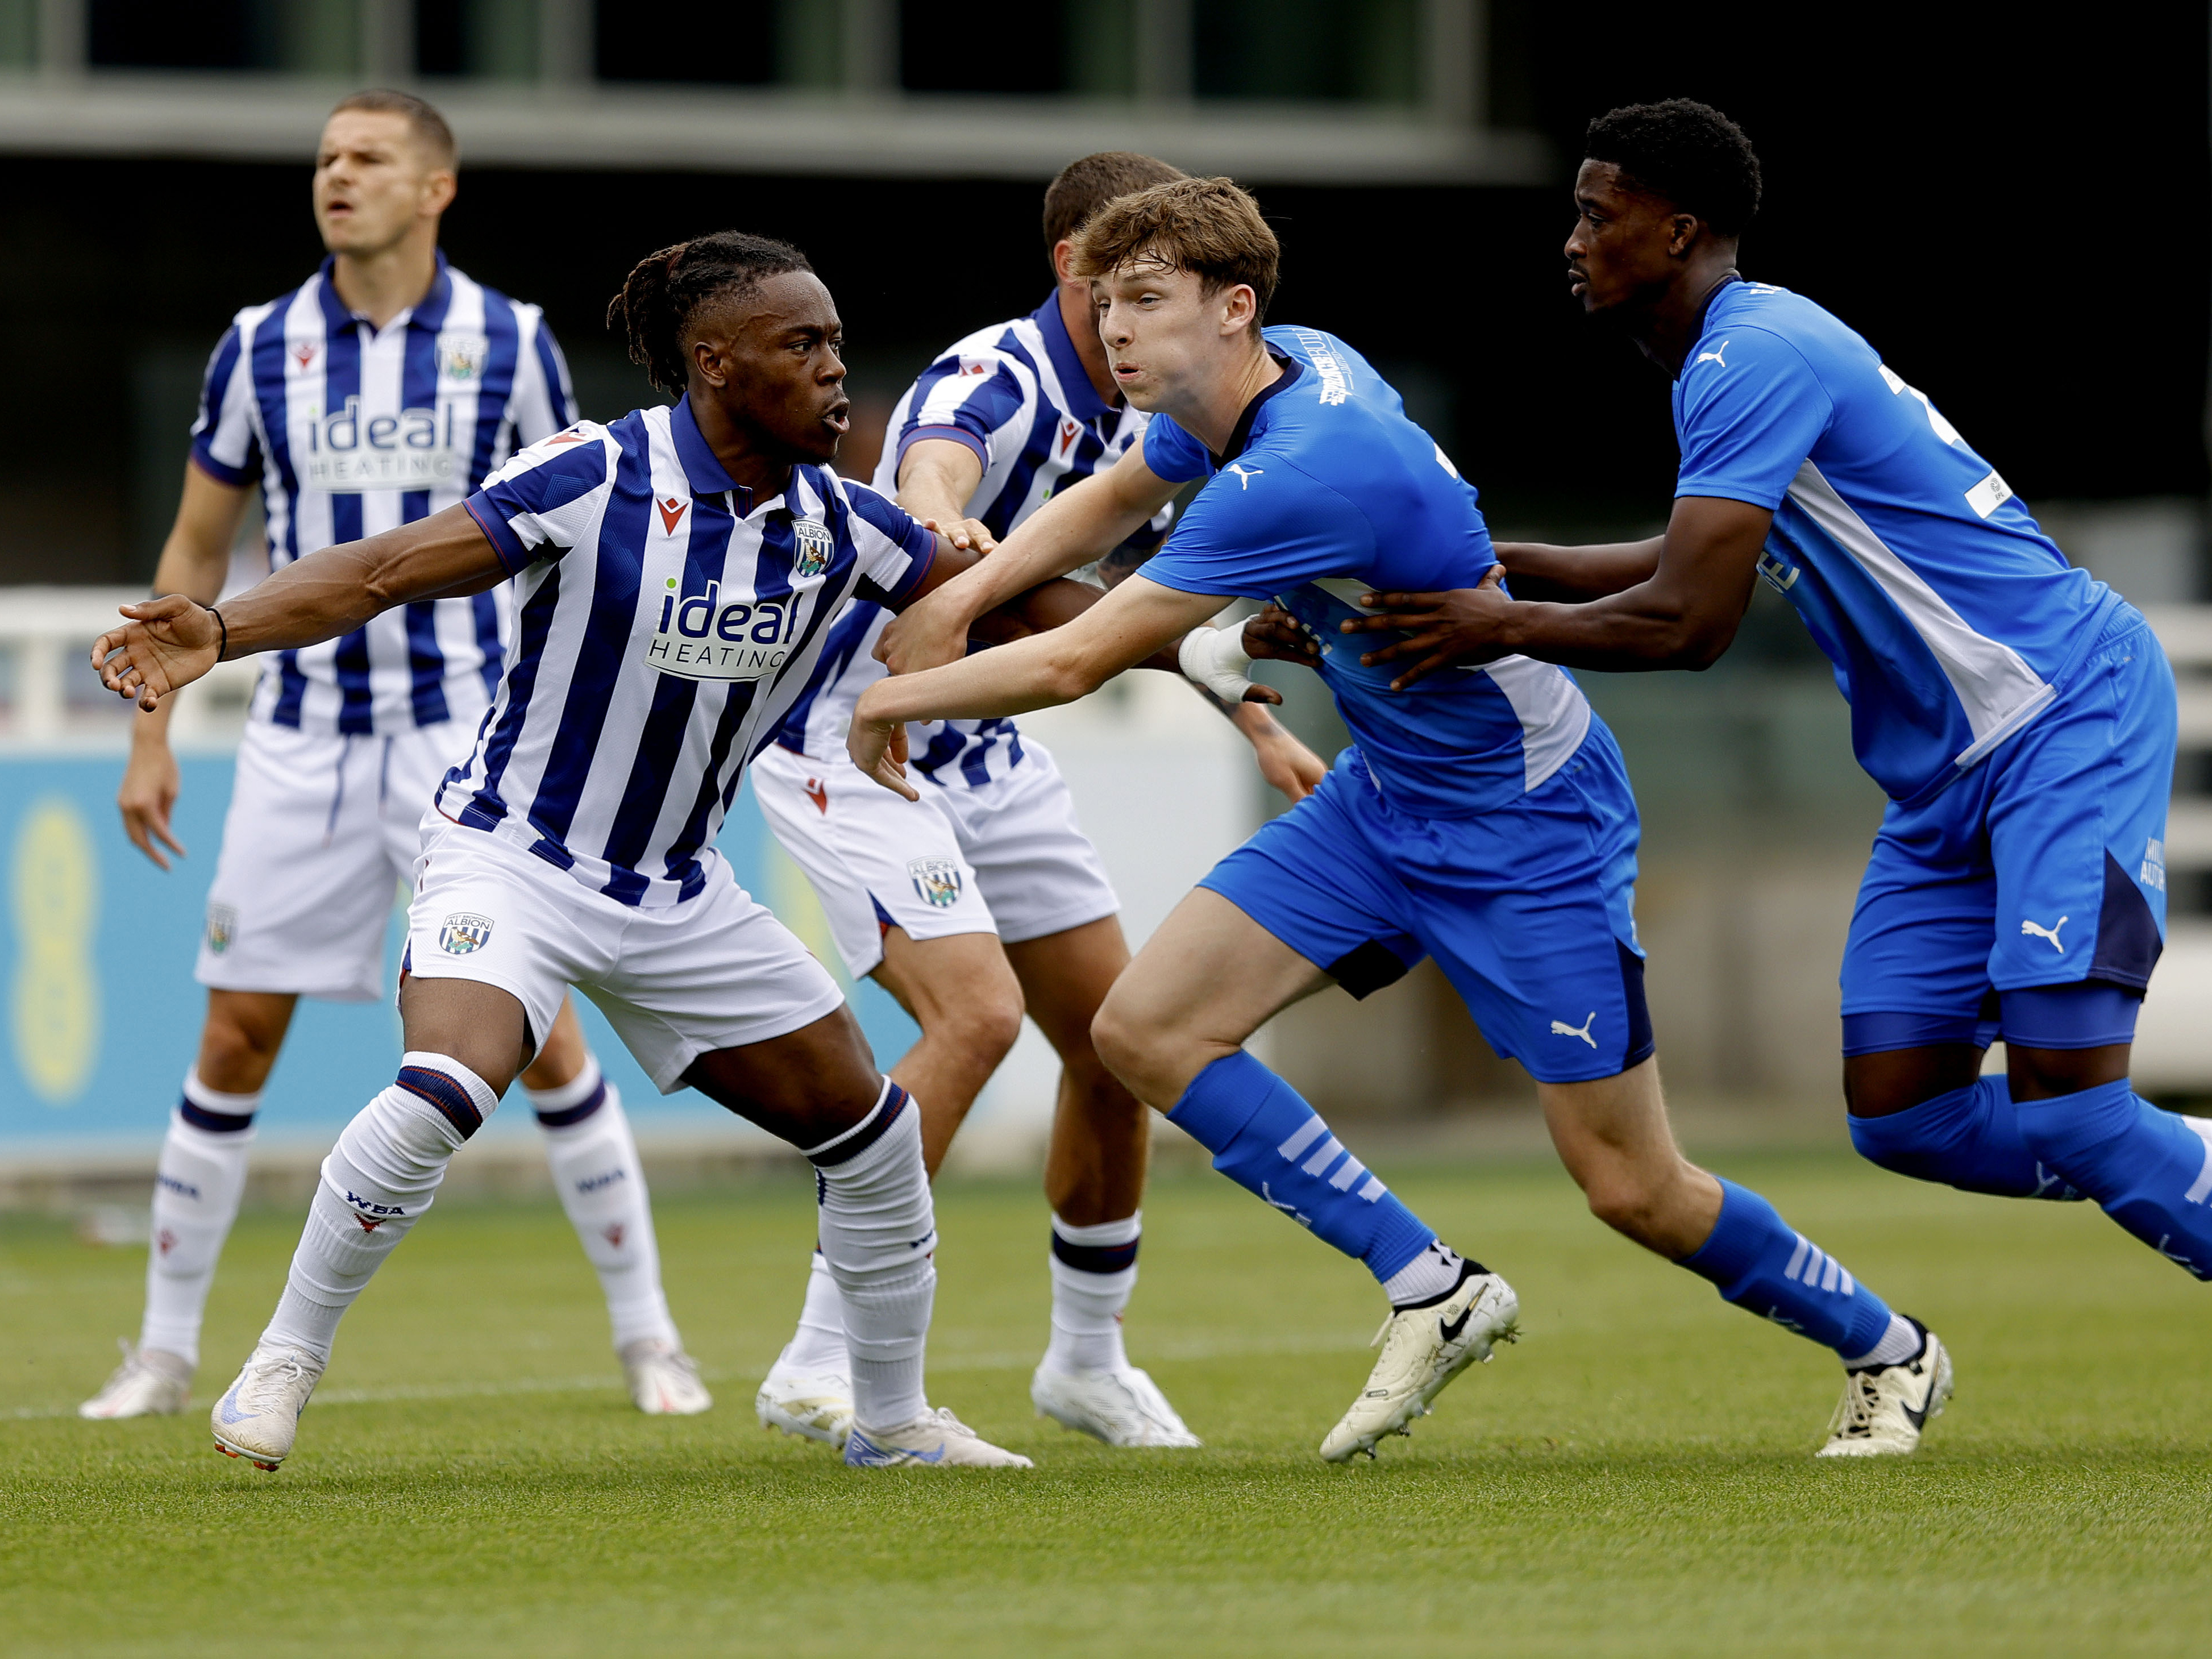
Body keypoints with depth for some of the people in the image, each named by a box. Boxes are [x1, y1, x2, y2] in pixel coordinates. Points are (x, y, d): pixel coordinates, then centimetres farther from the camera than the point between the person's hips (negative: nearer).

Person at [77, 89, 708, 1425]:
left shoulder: (512, 344, -1)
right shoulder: (260, 348, 2)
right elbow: (196, 550, 11)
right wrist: (151, 737, 6)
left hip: (470, 737, -2)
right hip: (302, 742, 2)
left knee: (541, 1032, -6)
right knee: (237, 1037, 0)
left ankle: (647, 1333, 6)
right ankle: (166, 1350, 10)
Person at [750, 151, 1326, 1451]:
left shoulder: (1139, 419, 4)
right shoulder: (991, 381, -24)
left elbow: (1155, 580, 23)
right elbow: (930, 476, -50)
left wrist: (1264, 729, 17)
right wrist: (942, 524, -73)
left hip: (988, 750, 9)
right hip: (849, 742, -9)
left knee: (1117, 1038, 7)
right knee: (978, 1012, -24)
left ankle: (1088, 1360, 25)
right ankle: (824, 1367, -19)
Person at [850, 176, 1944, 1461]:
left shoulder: (1305, 473, -32)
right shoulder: (1290, 368, -4)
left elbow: (1073, 664, -28)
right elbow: (1116, 498, 17)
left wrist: (898, 696, -12)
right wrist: (957, 599, 4)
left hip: (1532, 823, -9)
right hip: (1382, 800, 9)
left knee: (1633, 1189, -5)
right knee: (1147, 1029, -6)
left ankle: (1888, 1347, 22)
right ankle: (1435, 1292, 2)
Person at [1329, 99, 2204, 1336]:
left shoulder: (1753, 355, -17)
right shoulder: (1745, 349, 14)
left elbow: (1689, 624, -22)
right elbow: (1703, 567, 28)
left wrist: (1503, 626, -7)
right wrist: (1501, 565, 21)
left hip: (2071, 716, -10)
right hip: (1953, 770, 10)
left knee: (2066, 1105, -20)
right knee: (1902, 1114, 2)